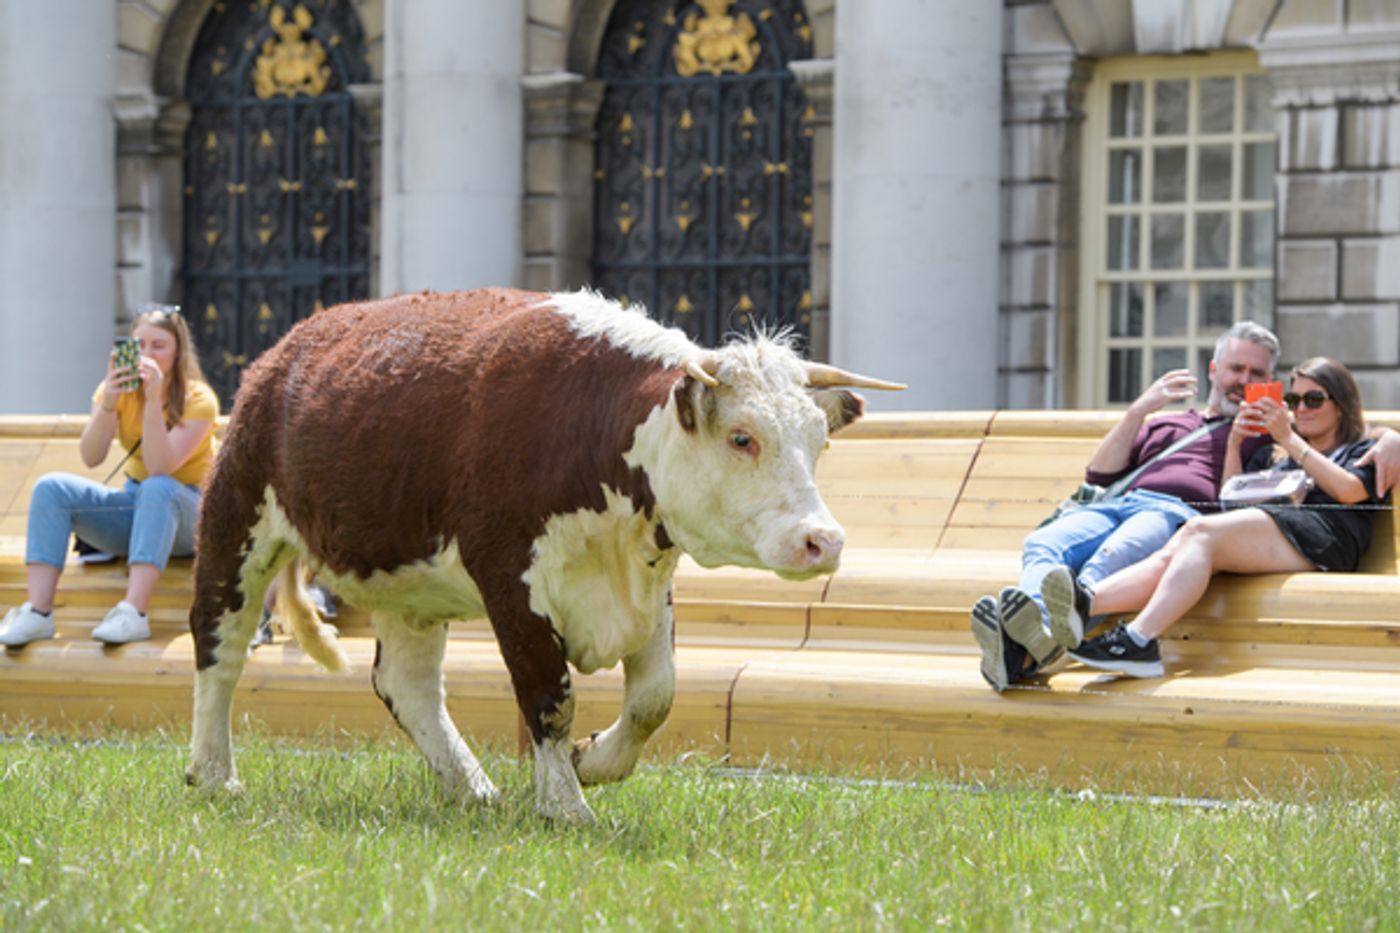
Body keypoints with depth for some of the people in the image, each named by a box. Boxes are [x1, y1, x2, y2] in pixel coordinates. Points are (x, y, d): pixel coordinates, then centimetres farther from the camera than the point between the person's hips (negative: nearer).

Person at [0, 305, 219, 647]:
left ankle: (134, 613, -51)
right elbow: (91, 458, -16)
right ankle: (37, 612, -32)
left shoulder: (198, 400, -14)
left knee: (158, 489, -39)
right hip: (133, 502, 4)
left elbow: (160, 469, -28)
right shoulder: (120, 391, -2)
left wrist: (154, 400, -35)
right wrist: (107, 404, -31)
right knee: (51, 488, -19)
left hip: (187, 515, -4)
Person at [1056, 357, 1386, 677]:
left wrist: (1289, 439, 2)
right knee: (1171, 553, -27)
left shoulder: (1362, 452, 23)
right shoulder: (1272, 456, 39)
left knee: (1201, 531, -31)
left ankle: (1140, 639, -51)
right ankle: (1084, 603, -54)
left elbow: (1348, 490, 0)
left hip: (1324, 536, -6)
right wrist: (1234, 442, 16)